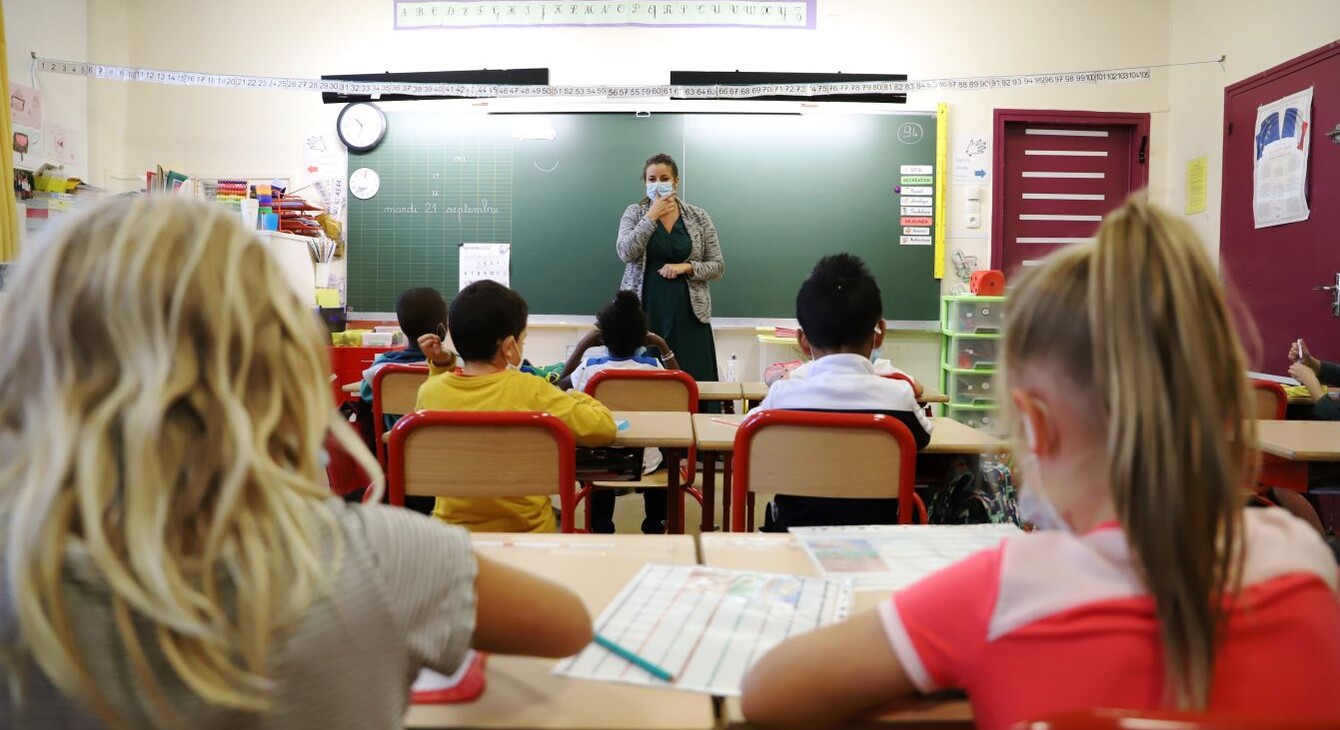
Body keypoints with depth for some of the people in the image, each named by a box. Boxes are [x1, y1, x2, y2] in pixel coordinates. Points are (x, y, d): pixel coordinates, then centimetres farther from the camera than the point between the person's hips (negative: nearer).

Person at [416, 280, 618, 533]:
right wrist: (577, 398, 5)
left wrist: (439, 367, 8)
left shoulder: (429, 391, -8)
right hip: (527, 531, -3)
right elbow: (603, 428, -13)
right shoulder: (530, 390, -19)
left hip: (451, 530, 3)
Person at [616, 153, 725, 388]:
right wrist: (652, 215, -12)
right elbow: (626, 253, -11)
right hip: (643, 311, 0)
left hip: (687, 313, 1)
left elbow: (717, 267, 6)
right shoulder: (634, 213, 6)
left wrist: (686, 267, -11)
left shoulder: (698, 217, 6)